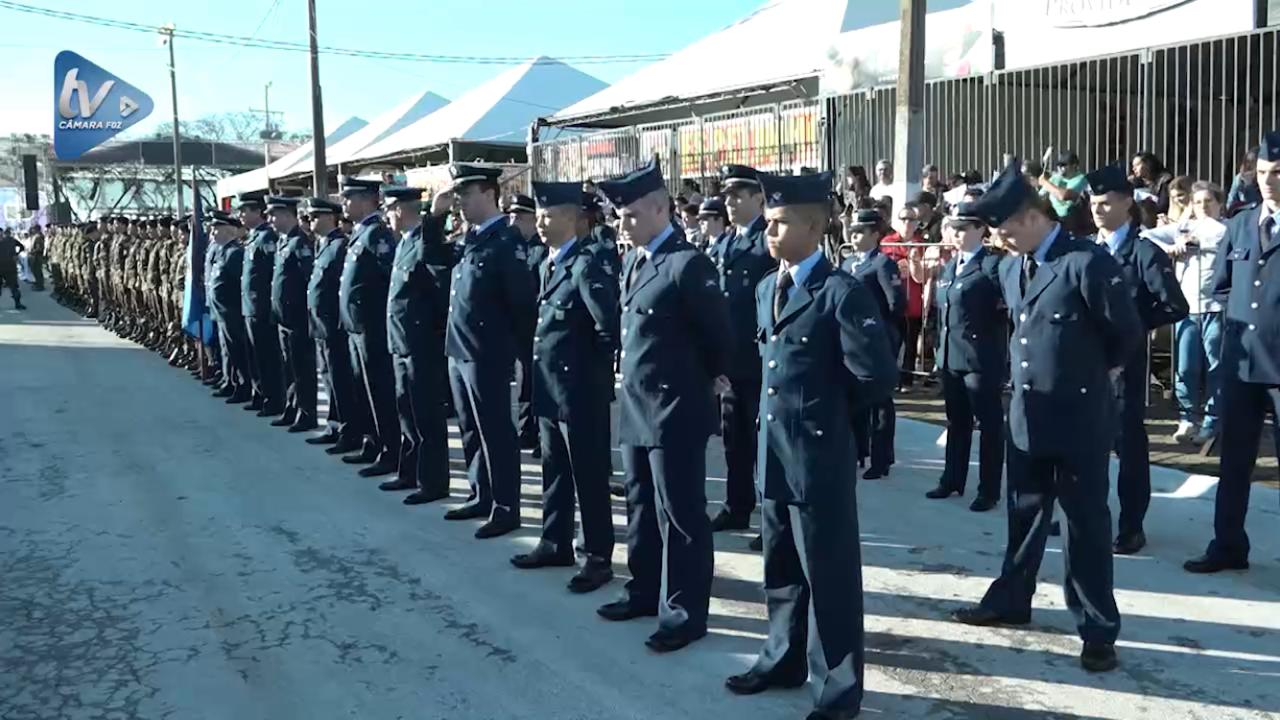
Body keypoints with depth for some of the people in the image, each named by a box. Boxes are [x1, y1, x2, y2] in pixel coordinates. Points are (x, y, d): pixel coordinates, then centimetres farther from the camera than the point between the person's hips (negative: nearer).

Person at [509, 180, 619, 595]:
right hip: (549, 386, 9)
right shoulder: (546, 266, 12)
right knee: (554, 472, 18)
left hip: (581, 390, -9)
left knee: (589, 476, 1)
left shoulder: (586, 265, -17)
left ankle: (599, 557, 11)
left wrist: (592, 364, -13)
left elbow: (611, 326, -24)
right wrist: (543, 357, 10)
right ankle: (555, 543, 31)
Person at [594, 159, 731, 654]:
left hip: (675, 409, -9)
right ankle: (645, 589, 34)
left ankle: (685, 611, 12)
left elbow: (718, 329, -11)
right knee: (641, 505, 19)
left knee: (679, 512, 1)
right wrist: (630, 376, 13)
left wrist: (710, 379, 2)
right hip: (636, 405, 9)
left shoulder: (687, 263, -17)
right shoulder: (631, 262, 11)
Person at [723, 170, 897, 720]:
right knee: (781, 568, 20)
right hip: (773, 451, 8)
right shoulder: (765, 289, 11)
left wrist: (830, 409, -4)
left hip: (819, 453, -8)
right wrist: (784, 406, 10)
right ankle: (784, 659, 37)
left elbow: (877, 375, -17)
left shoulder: (841, 292, -15)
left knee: (829, 574, 5)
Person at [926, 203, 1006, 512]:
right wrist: (942, 343, 12)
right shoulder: (950, 266, 14)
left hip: (982, 356, -8)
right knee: (956, 421, 18)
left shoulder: (992, 264, -11)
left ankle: (989, 491, 10)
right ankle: (952, 480, 29)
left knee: (989, 423, 2)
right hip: (950, 354, 8)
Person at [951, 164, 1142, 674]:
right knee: (1024, 514, 17)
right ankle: (1010, 602, 32)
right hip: (1026, 412, 7)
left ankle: (1098, 628, 15)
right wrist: (1026, 371, 11)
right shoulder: (1010, 269, 8)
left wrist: (1098, 370, 5)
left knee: (1086, 522, 4)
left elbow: (1127, 330, -9)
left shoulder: (1087, 262, -15)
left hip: (1079, 415, -6)